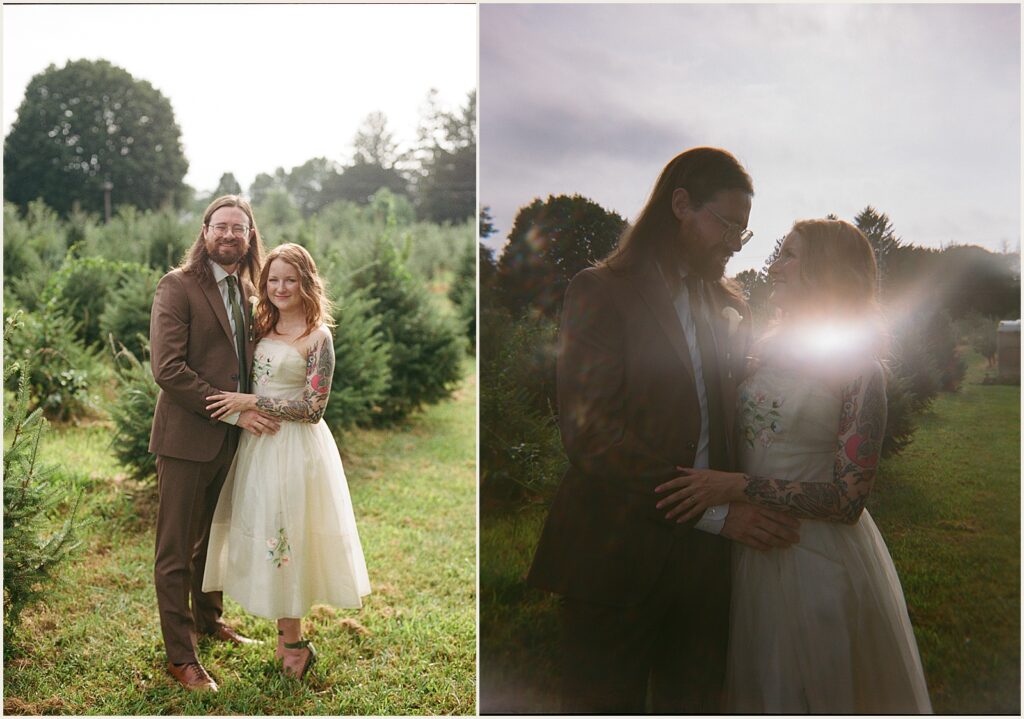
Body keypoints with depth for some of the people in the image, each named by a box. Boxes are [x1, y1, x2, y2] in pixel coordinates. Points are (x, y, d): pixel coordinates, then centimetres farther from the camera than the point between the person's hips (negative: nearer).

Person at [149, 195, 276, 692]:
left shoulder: (247, 291, 10)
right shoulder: (177, 286, -12)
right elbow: (167, 368, -20)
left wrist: (252, 411, 1)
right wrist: (233, 411, -20)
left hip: (231, 437, 7)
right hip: (187, 437, -7)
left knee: (214, 538, 23)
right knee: (176, 551, 3)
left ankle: (209, 619, 42)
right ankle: (180, 656, 14)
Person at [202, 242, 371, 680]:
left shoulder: (317, 338, -13)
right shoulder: (263, 327, 8)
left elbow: (313, 409, -16)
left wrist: (250, 403, -16)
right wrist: (241, 407, 1)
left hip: (293, 447, -7)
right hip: (258, 444, 7)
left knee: (284, 538, 0)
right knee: (266, 536, 11)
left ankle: (293, 644, 15)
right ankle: (288, 635, 23)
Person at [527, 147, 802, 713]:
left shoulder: (729, 310, 14)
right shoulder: (600, 293, -5)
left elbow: (733, 422, 15)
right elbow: (590, 432, -16)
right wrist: (715, 512, -18)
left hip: (704, 555, 5)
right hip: (618, 555, -5)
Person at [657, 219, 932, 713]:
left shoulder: (858, 370, -15)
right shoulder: (767, 351, 3)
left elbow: (848, 500, -19)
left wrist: (737, 488, -23)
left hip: (817, 560, -6)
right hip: (752, 553, 6)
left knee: (820, 696, 14)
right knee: (759, 689, 22)